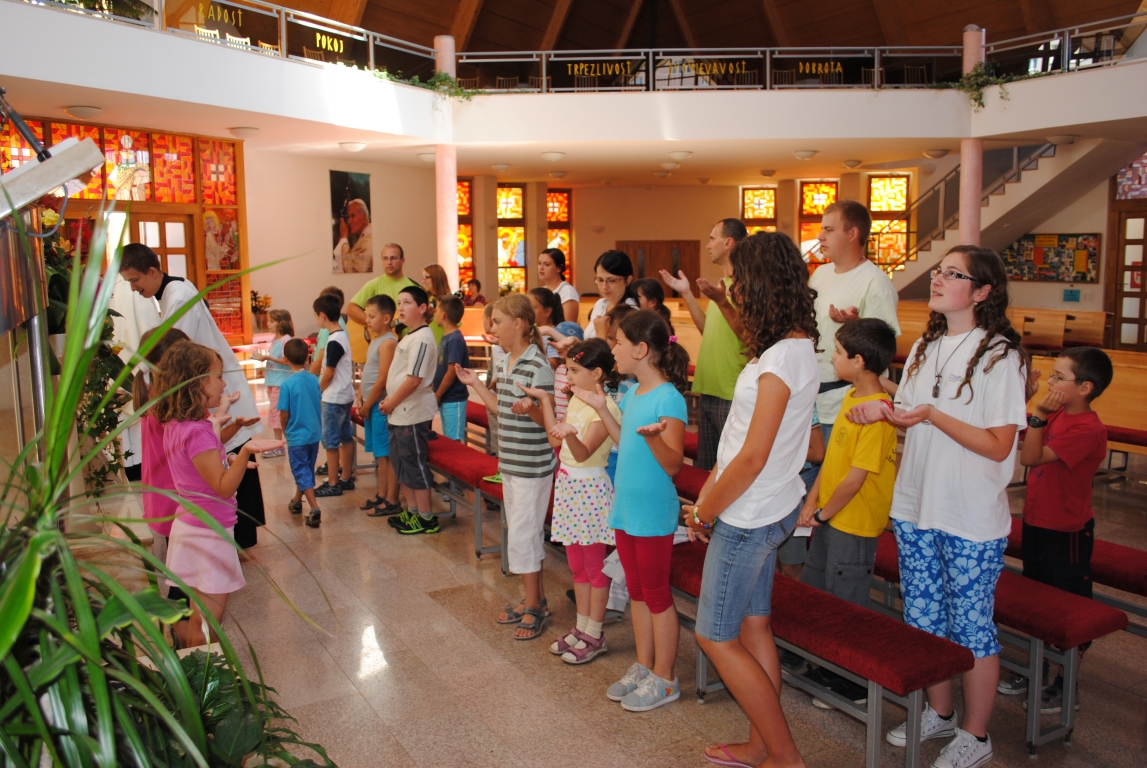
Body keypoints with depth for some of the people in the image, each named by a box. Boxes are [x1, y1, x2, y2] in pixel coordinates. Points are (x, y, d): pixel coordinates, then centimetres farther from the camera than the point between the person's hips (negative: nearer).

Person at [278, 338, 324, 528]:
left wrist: (284, 429, 5)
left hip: (296, 435, -5)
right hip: (314, 433, 6)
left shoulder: (287, 384, -17)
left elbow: (284, 413, -13)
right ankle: (296, 502, 38)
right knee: (306, 469, 20)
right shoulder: (314, 380, -3)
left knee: (301, 472, 0)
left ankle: (314, 509, -11)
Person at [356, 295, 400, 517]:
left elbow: (382, 381, -18)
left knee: (388, 454, -2)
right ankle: (382, 495, 27)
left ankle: (392, 501, 4)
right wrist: (361, 399, 5)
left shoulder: (388, 343, -15)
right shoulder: (375, 341, 14)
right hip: (372, 406, 9)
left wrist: (368, 405, -12)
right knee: (380, 454, 17)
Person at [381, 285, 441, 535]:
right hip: (399, 413, 10)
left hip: (413, 414, -10)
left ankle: (426, 518, 9)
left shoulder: (422, 339, -18)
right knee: (401, 462, 16)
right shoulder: (409, 336, 14)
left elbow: (413, 379, -23)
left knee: (415, 464, -2)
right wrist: (389, 401, 9)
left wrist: (391, 403, -13)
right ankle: (412, 511, 28)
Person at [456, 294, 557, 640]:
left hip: (532, 466, -9)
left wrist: (529, 409, -37)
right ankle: (535, 599, 30)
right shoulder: (505, 363, 8)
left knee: (521, 536, -2)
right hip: (510, 462, 9)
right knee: (525, 533, 16)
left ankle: (533, 607, 13)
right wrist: (474, 384, 13)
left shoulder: (538, 366, -18)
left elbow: (548, 420, -18)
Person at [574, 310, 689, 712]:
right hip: (626, 509, 8)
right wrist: (602, 409, 14)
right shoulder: (632, 393, 7)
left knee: (656, 595, 6)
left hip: (653, 515, -8)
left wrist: (654, 436, -41)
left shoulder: (668, 398, -19)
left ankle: (664, 679, 22)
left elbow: (673, 464, -22)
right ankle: (643, 666, 34)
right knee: (637, 591, 19)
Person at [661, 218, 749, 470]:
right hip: (709, 390, 9)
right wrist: (686, 294, 15)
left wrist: (722, 302, -32)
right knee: (704, 464, 17)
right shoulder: (722, 283, 14)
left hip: (732, 395, -9)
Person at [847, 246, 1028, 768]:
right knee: (924, 618, 17)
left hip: (973, 519, -7)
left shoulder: (999, 354, -12)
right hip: (915, 508, 7)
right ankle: (939, 712, 36)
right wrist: (882, 410, -3)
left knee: (970, 626, 6)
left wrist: (932, 414, -23)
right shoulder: (925, 348, 10)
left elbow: (998, 446, -16)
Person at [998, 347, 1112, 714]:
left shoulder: (1087, 429, -23)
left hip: (1067, 531, -9)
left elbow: (1032, 457, -27)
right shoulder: (1057, 414, 2)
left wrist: (1039, 414, -25)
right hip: (1037, 521, 9)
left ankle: (1066, 686, 21)